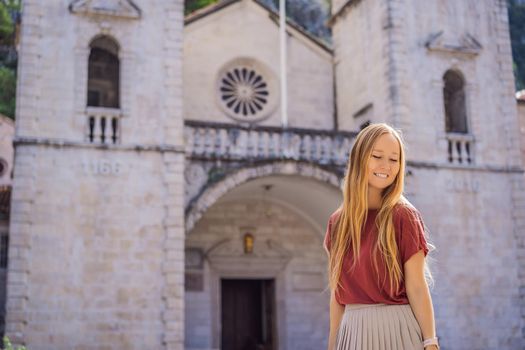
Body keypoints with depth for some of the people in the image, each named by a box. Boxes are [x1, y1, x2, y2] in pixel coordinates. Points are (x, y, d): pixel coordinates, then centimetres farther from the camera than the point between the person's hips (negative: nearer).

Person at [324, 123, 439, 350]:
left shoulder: (404, 216, -6)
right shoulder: (337, 222, 6)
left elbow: (417, 288, -9)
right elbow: (337, 293, 8)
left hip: (395, 329, -4)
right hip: (353, 331, 4)